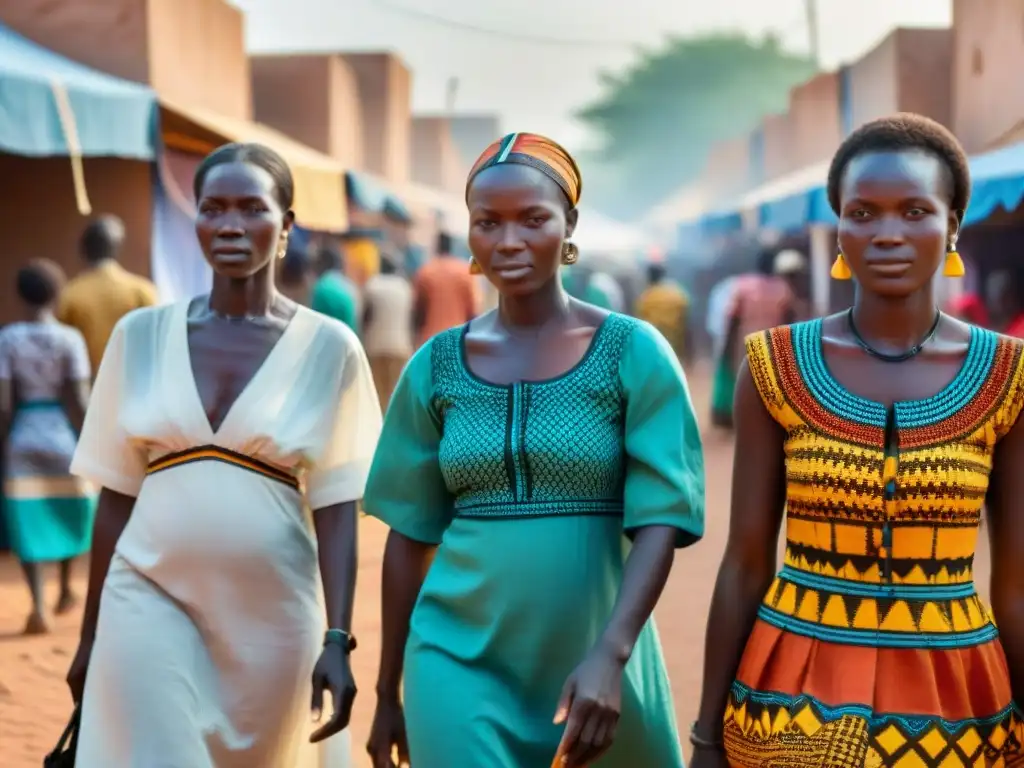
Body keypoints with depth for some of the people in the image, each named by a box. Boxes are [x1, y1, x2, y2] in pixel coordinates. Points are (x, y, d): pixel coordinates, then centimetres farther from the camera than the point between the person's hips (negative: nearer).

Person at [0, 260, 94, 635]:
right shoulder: (70, 338, -8)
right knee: (69, 513, 21)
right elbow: (80, 401, -10)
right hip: (63, 435, 0)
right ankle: (66, 590, 32)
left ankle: (37, 608, -4)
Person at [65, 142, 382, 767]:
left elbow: (335, 505, -3)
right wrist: (91, 631, 9)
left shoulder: (327, 348, -2)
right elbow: (118, 493, 7)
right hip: (150, 597, 1)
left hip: (270, 610, 0)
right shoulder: (142, 335, 3)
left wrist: (338, 639, -9)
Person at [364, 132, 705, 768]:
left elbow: (661, 523, -10)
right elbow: (410, 534, 8)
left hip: (594, 659, -1)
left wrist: (610, 655, -23)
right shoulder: (437, 365, 3)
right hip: (459, 657, 1)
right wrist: (388, 691, 11)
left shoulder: (633, 353, -5)